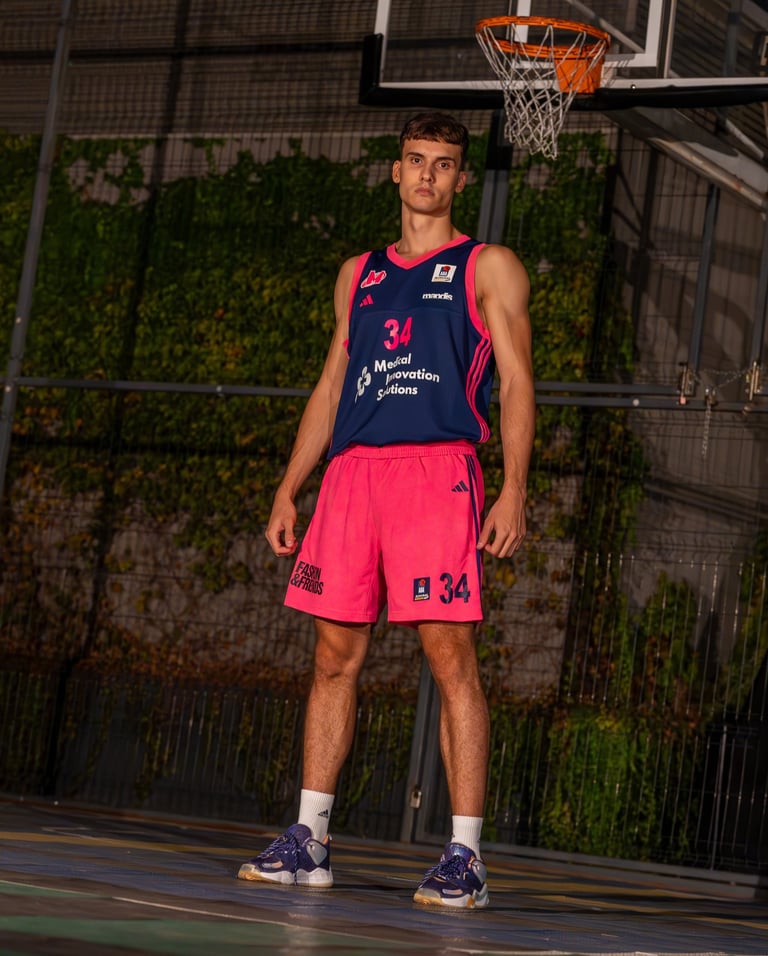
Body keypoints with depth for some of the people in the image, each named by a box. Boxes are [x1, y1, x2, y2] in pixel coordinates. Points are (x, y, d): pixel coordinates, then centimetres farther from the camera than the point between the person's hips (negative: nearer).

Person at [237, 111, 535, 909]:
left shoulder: (488, 268, 7)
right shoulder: (359, 274, 22)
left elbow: (517, 381, 0)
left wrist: (513, 493, -11)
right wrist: (288, 491, 15)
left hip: (438, 468, -5)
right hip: (353, 470, 5)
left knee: (450, 657, -9)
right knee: (335, 655, 4)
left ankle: (465, 856, -8)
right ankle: (308, 840, 10)